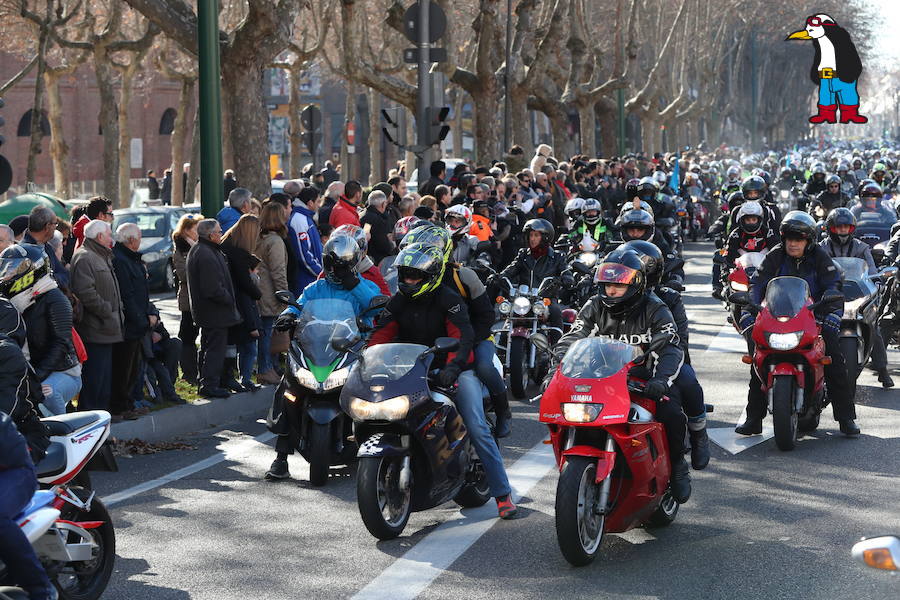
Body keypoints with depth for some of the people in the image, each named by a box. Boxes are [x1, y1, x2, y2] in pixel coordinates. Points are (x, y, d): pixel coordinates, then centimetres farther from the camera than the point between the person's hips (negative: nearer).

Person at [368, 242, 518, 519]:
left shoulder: (448, 299, -12)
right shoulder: (399, 302, 7)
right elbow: (382, 334, -1)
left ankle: (502, 493, -13)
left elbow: (463, 336, -25)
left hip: (454, 371, -5)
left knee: (477, 428, -16)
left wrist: (453, 366, -42)